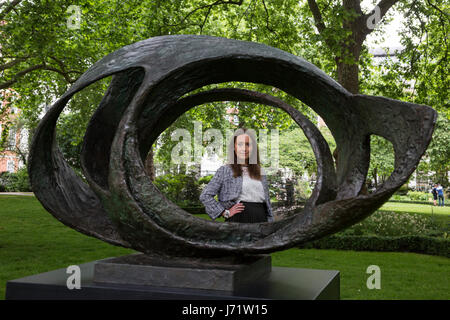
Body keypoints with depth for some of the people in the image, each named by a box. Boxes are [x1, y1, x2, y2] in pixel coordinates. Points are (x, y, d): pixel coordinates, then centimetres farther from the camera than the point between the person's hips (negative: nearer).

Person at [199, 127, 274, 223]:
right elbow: (205, 196, -3)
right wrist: (225, 212, -6)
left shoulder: (260, 171, 16)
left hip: (261, 219, 4)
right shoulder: (225, 170, 1)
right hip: (238, 220, -4)